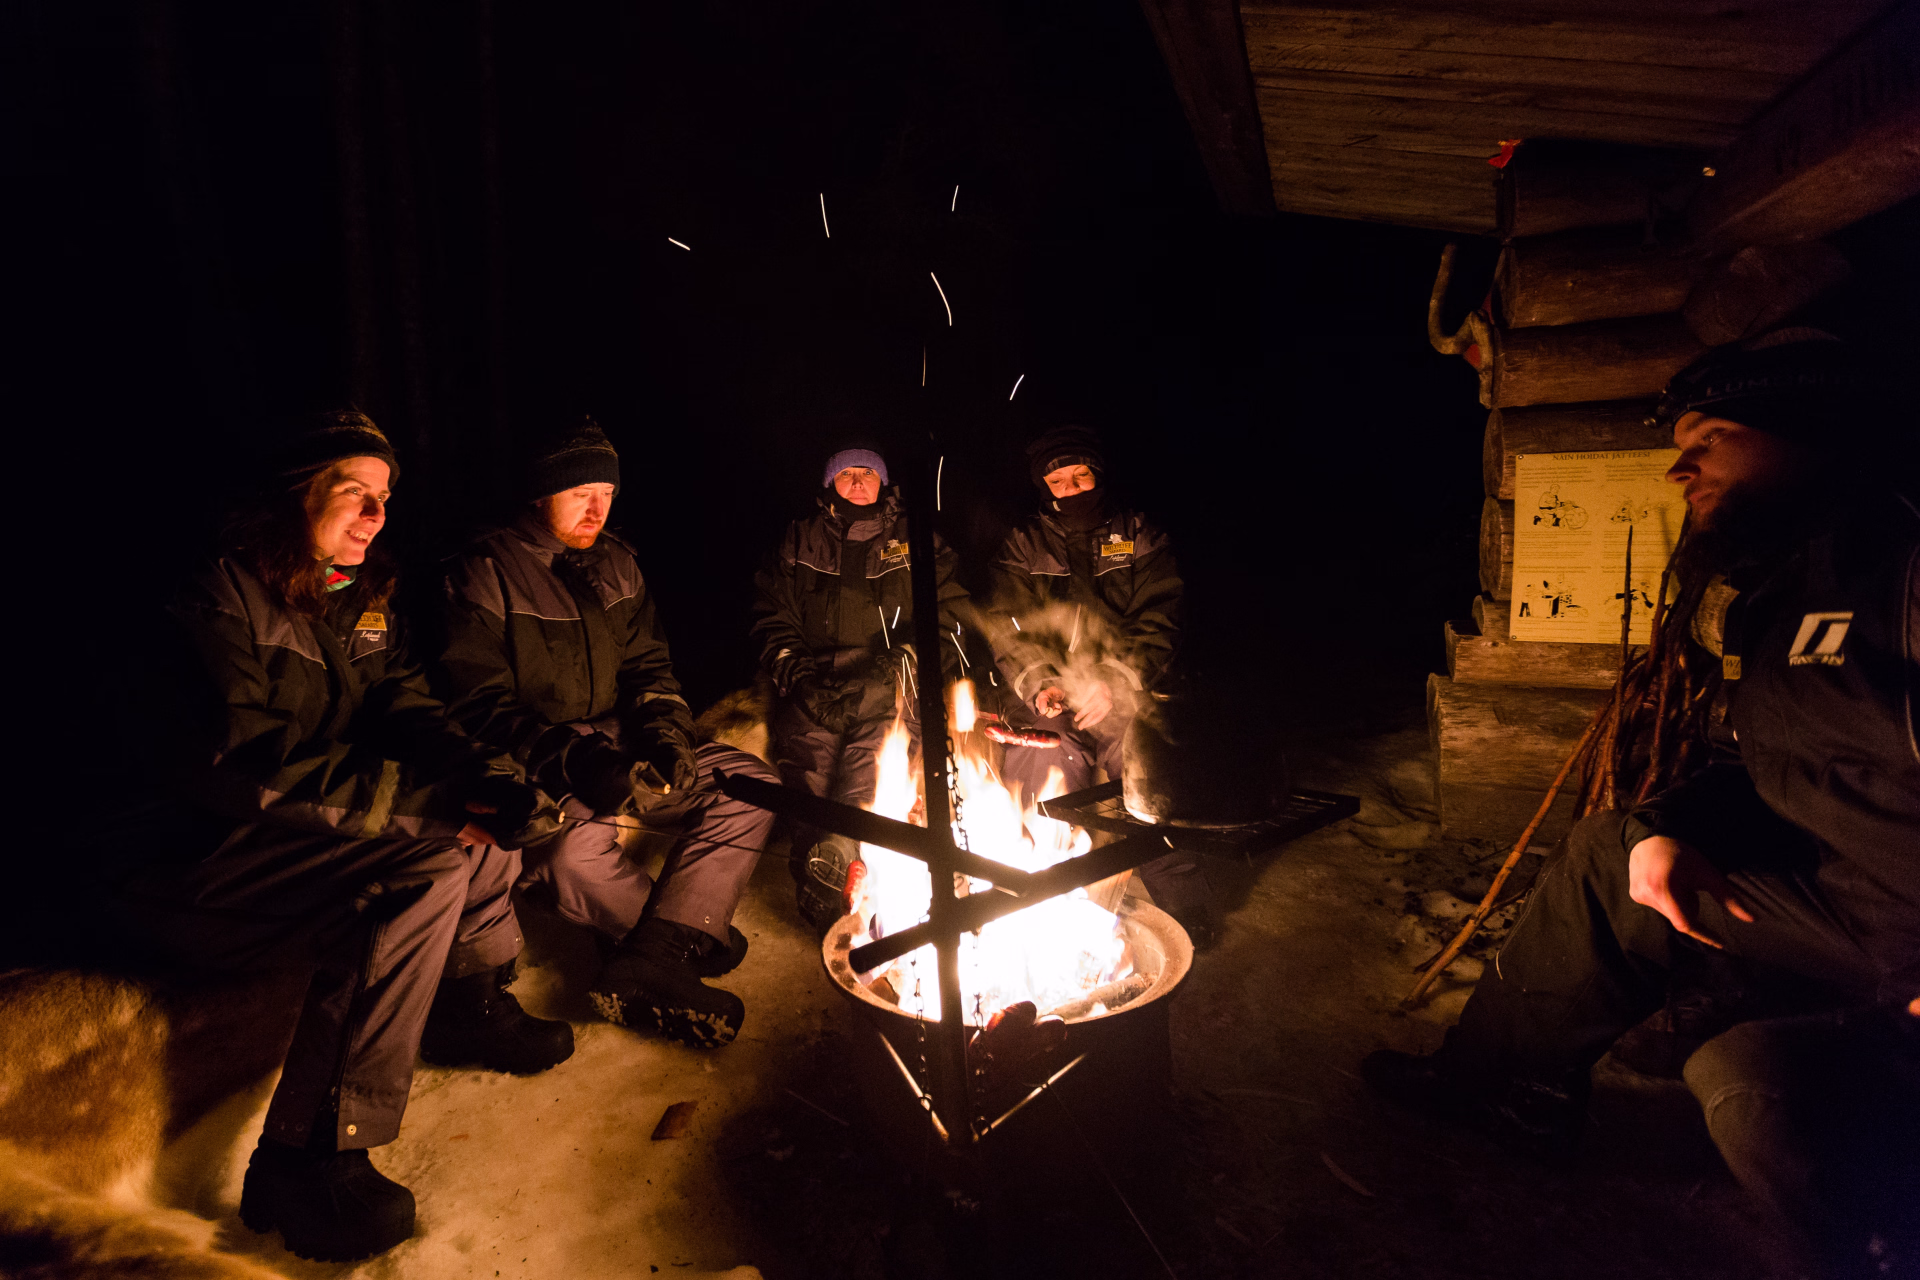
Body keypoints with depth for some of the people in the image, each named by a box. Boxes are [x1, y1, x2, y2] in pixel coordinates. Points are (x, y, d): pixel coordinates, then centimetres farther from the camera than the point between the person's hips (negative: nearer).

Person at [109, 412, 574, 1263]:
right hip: (198, 864, -8)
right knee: (426, 872, -29)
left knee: (495, 802, 2)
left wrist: (483, 779, -21)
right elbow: (240, 769, -25)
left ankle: (472, 1003, 12)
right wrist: (427, 799, -29)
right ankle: (307, 1160, -22)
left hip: (310, 833, 9)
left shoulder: (363, 598, 10)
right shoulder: (223, 603, -15)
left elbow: (405, 710, 0)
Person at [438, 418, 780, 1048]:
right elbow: (480, 706, -13)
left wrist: (664, 730, -8)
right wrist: (574, 759, -29)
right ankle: (684, 941, -10)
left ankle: (643, 971, -27)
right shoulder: (483, 573, -6)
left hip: (615, 742, 6)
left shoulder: (617, 563, 12)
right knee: (578, 845, -39)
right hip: (535, 761, -6)